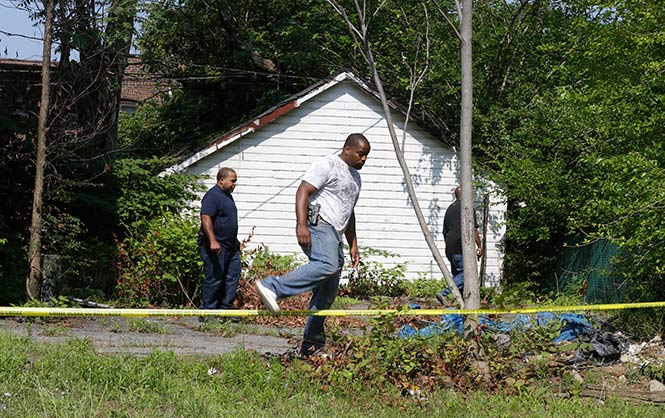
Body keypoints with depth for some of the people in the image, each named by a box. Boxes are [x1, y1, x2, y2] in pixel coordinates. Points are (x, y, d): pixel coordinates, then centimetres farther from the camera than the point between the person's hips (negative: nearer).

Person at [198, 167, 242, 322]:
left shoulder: (227, 196, 19)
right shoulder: (213, 196, -13)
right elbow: (205, 218, -23)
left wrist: (235, 240, 31)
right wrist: (213, 241, -30)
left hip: (230, 246, 10)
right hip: (216, 246, -10)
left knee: (232, 277, 6)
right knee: (214, 279, -7)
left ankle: (225, 308, 11)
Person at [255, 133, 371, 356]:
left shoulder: (355, 177, 27)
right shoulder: (327, 165, -2)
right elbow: (303, 191, -12)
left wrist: (353, 245, 30)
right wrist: (301, 225, -24)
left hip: (334, 236, 9)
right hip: (318, 225, -9)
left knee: (327, 294, 5)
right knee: (327, 265, -38)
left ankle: (311, 345, 10)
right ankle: (272, 287, -44)